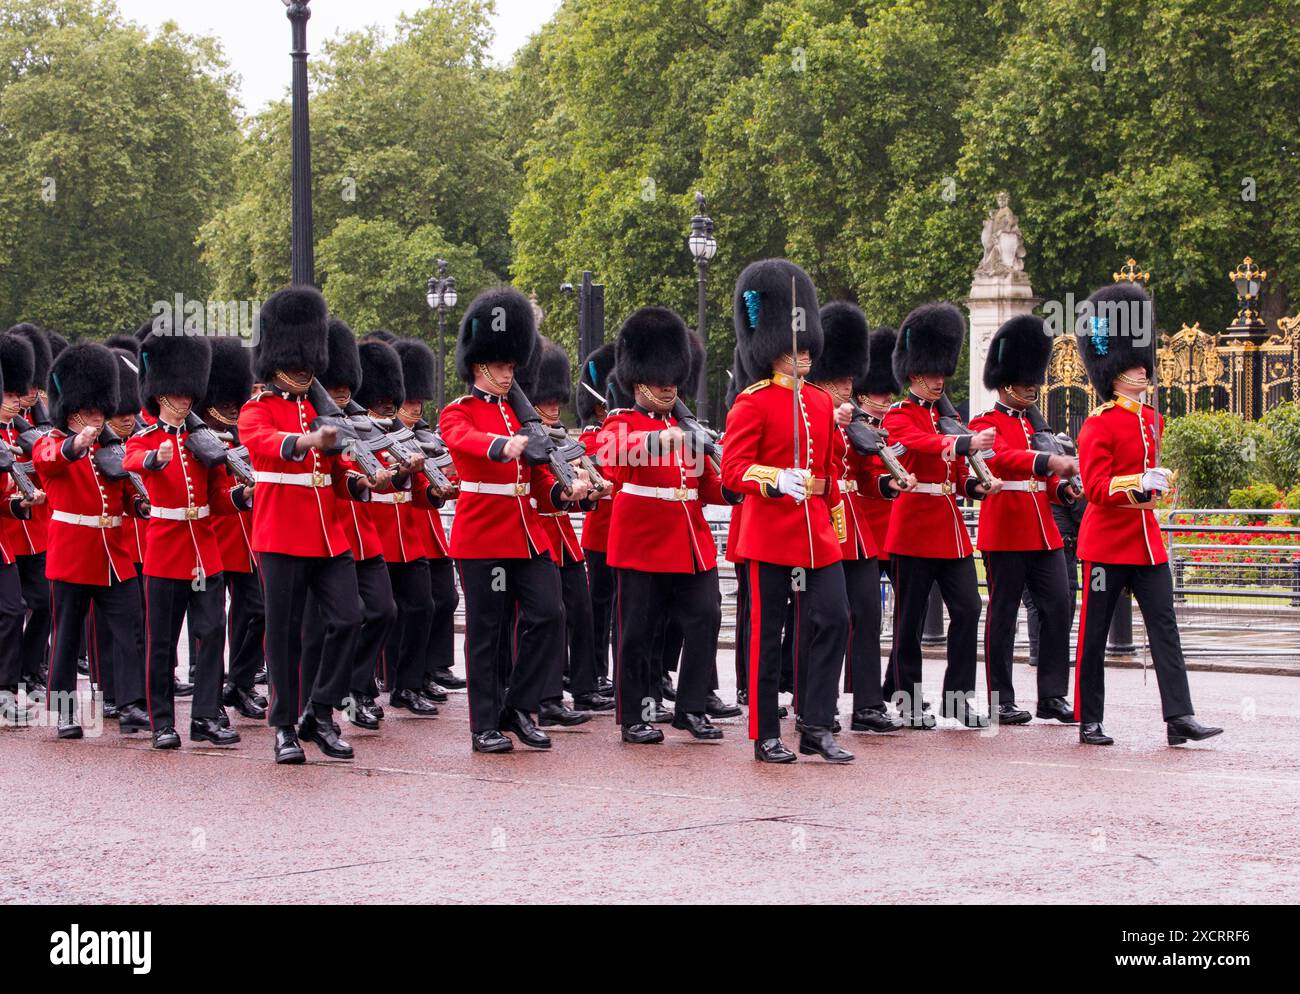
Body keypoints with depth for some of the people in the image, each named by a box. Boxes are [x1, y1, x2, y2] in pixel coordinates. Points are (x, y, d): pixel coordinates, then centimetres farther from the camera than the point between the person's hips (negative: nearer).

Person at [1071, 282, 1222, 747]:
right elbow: (1096, 487, -16)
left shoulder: (1151, 420, 13)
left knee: (1164, 626, -2)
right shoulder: (1099, 425, -10)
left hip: (1147, 540, 7)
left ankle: (1179, 719, -6)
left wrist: (1158, 479, 7)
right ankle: (1089, 722, 9)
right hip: (1106, 541, -7)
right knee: (1094, 633, 2)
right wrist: (1135, 491, -27)